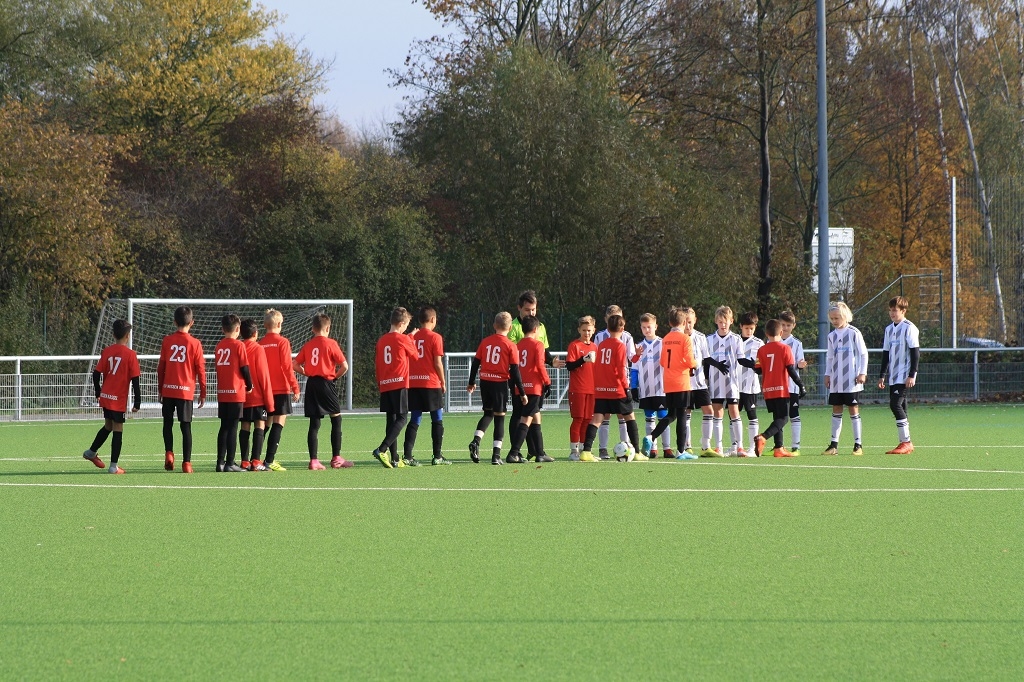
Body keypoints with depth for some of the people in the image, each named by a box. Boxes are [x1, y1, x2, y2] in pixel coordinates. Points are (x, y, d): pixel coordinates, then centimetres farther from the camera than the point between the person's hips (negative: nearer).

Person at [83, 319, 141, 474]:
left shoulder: (106, 352, 3)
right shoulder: (130, 355, -10)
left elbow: (97, 373, 5)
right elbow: (135, 380, -11)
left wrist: (98, 392, 20)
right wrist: (137, 402, -6)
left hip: (106, 397, 5)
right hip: (119, 400, -5)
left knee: (108, 426, 24)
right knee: (118, 430, 2)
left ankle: (91, 452, 37)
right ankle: (114, 466, 2)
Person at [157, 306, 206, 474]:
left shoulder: (167, 341, 1)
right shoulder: (194, 343, -3)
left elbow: (161, 367, 5)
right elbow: (201, 369, -1)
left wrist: (160, 389, 15)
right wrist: (203, 393, 7)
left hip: (168, 389, 1)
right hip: (186, 391, -1)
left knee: (168, 423, 16)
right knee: (186, 426, 2)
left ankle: (169, 453, -3)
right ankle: (186, 463, -2)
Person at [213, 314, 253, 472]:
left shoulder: (219, 346, 8)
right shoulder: (238, 345, -8)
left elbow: (218, 367, 13)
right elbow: (245, 368, -9)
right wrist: (249, 386, 5)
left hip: (222, 393, 6)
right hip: (236, 393, -6)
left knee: (224, 428, 11)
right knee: (233, 428, -4)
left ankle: (220, 462, 12)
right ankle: (230, 463, -6)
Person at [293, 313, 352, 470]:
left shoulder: (308, 345, 8)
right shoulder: (330, 344, -6)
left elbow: (295, 365, 7)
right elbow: (344, 366, -10)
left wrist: (308, 373, 12)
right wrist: (335, 376, 6)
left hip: (311, 385, 5)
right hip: (326, 384, -5)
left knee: (314, 424, 5)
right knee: (336, 419, 6)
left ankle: (313, 460, 1)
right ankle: (336, 459, 5)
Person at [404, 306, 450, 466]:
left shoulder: (412, 337, 8)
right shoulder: (435, 338, -6)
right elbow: (438, 363, -8)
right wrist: (443, 382, 4)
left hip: (413, 383, 4)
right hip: (431, 383, -4)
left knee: (414, 420, 6)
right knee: (437, 420, 5)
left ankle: (407, 455, -3)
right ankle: (437, 456, 5)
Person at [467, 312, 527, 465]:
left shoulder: (485, 342, 4)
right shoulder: (510, 346, -6)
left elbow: (475, 362, 8)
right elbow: (515, 371, -7)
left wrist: (471, 383, 21)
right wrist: (522, 392, -2)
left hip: (485, 382, 4)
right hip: (500, 383, -4)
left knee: (488, 413, 20)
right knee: (499, 417, 4)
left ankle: (476, 441, -3)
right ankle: (496, 455, 1)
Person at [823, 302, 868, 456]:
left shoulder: (854, 333, -4)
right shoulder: (832, 336, 10)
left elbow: (863, 354, -2)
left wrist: (862, 373, -7)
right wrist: (827, 374, 11)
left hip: (851, 381, -5)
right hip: (836, 382, 5)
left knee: (854, 410, -2)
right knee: (836, 411, 5)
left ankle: (858, 444, 2)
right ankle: (834, 444, 7)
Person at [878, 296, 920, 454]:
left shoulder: (909, 328, -8)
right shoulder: (889, 329, 15)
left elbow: (915, 353, -11)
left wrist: (912, 375, -16)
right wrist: (882, 375, 18)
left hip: (905, 377, -8)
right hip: (893, 376, 8)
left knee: (896, 404, -17)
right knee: (899, 407, 5)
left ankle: (906, 442, -14)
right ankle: (905, 444, 8)